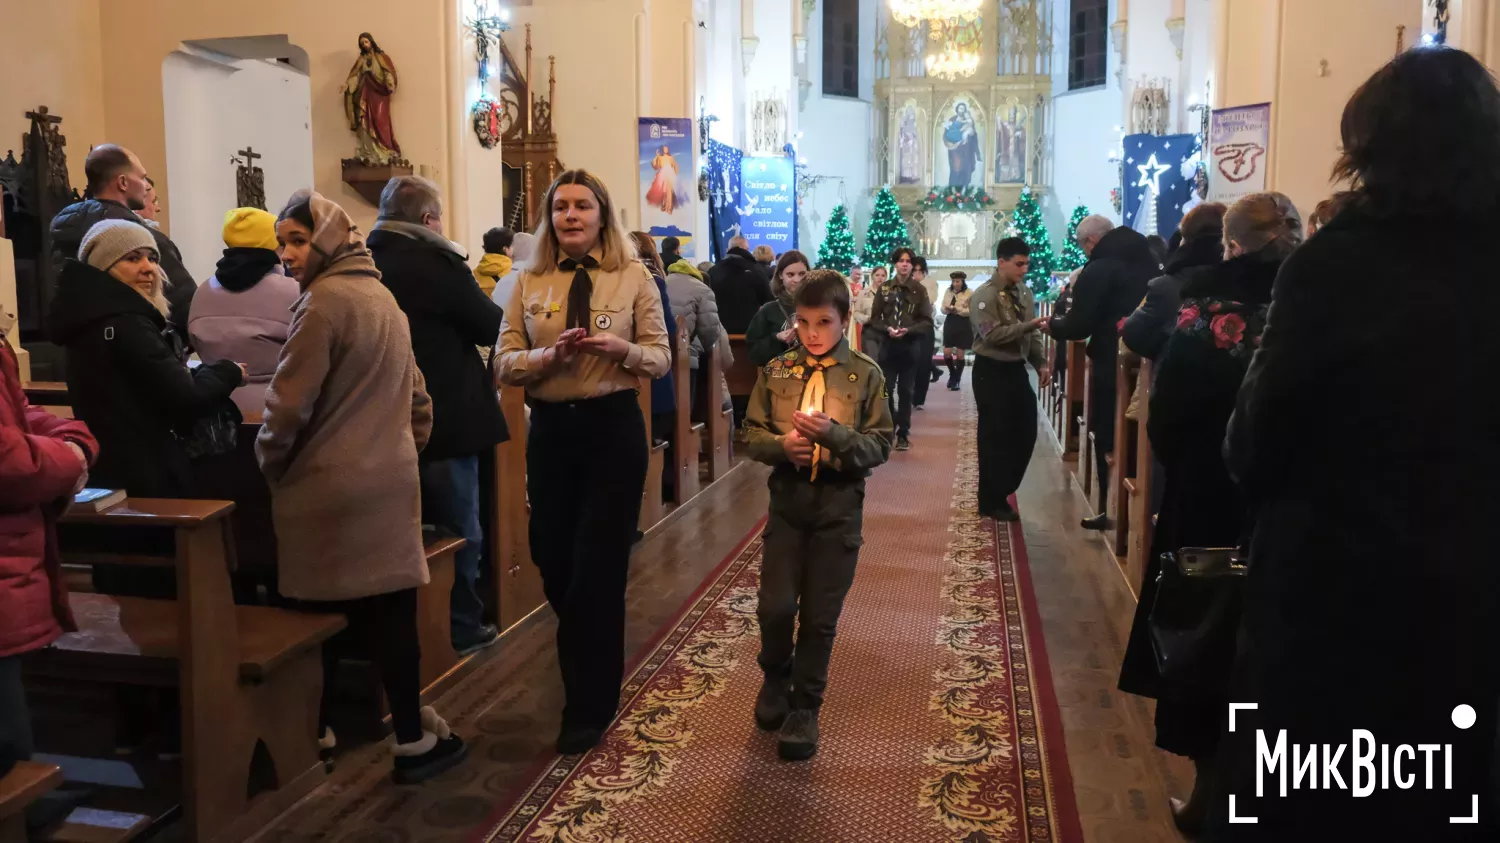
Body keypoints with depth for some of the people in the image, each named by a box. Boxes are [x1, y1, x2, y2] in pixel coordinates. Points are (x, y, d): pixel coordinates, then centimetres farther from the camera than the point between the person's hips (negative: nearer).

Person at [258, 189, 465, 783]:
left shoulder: (325, 300, -11)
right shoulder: (382, 296, 14)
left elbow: (290, 403, -14)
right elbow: (417, 397, 19)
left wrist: (270, 464, 1)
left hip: (326, 488, -6)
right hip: (390, 480, 7)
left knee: (324, 615, 6)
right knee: (391, 612, 7)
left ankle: (317, 734, 19)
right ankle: (413, 740, 13)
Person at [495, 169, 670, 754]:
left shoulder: (633, 277, -2)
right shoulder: (529, 283, 4)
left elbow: (661, 358, -1)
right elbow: (504, 364, 1)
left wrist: (622, 349, -21)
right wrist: (550, 356, -18)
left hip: (612, 427, -3)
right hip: (550, 428, 3)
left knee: (598, 567, 1)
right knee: (552, 559, 13)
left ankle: (590, 706, 15)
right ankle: (595, 665, 43)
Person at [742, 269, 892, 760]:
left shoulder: (866, 375, -3)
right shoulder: (776, 372, 3)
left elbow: (880, 445, -5)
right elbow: (751, 435, 5)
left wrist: (833, 433, -22)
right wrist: (782, 444, -16)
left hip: (839, 503, -1)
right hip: (788, 498, 1)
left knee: (820, 616, 4)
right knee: (775, 606, -2)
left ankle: (804, 707, 22)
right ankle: (776, 678, 29)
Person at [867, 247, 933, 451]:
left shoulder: (919, 290, 0)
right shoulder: (884, 288, 4)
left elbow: (927, 321, -2)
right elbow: (875, 318, 4)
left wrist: (908, 330, -17)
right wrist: (887, 329, -15)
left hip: (910, 346, -1)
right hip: (888, 345, 1)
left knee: (905, 390, 3)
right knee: (886, 389, 0)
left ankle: (903, 434, 10)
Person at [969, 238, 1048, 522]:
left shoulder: (1024, 291, 9)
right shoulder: (985, 295, -13)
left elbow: (1031, 334, 15)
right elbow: (992, 335, -24)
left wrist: (1040, 363, 5)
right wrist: (1028, 325, -27)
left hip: (1017, 369, 7)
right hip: (992, 371, -7)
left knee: (1025, 433, 9)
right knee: (995, 436, 0)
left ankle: (1001, 491, 25)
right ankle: (992, 502, 12)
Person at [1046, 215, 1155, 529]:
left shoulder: (1098, 269, -14)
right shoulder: (1149, 264, 10)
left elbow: (1078, 326, -17)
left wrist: (1053, 324, 2)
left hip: (1112, 367, -7)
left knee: (1108, 439, 6)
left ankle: (1112, 511, 9)